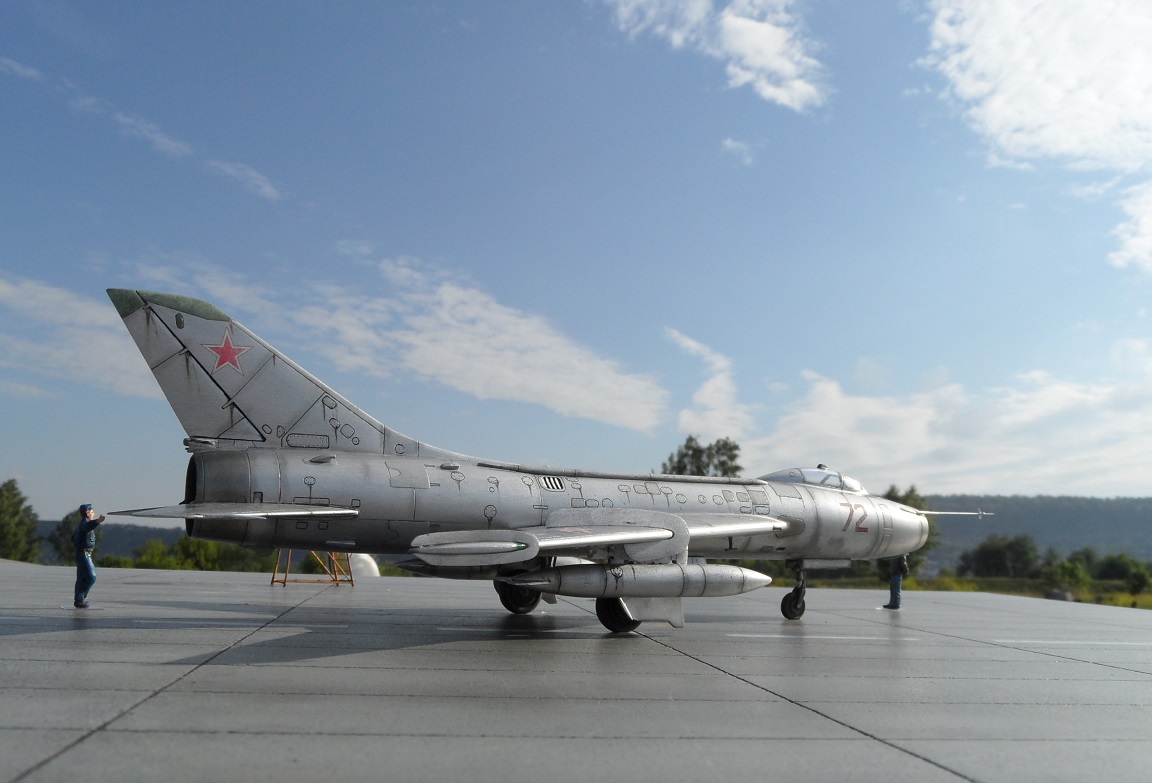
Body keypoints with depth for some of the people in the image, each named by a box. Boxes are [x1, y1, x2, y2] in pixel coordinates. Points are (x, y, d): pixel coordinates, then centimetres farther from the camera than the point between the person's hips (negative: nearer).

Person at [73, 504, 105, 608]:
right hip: (84, 554, -10)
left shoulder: (81, 525, 19)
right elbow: (89, 526, -41)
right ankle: (80, 598, -8)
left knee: (81, 579, 12)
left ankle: (79, 600, 15)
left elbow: (73, 537, 31)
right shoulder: (84, 524, -14)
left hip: (81, 553, 10)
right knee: (91, 577, -11)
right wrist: (97, 521, -59)